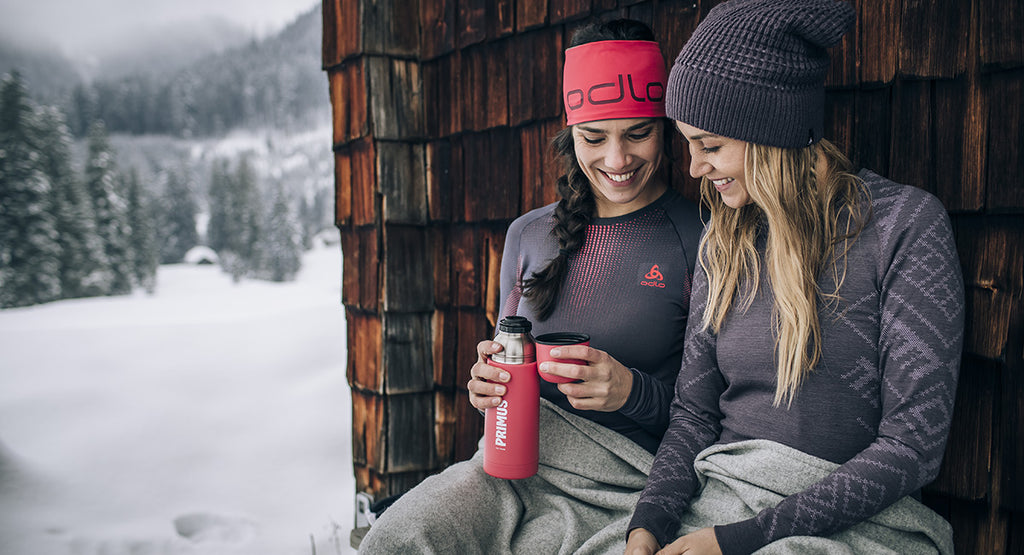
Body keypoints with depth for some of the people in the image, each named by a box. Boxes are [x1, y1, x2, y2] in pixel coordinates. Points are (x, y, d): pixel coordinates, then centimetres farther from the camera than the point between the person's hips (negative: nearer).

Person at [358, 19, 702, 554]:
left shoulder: (703, 242, -5)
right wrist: (488, 382, -3)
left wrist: (632, 391, -19)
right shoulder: (529, 234, 9)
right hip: (516, 469, 3)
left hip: (624, 490, -2)